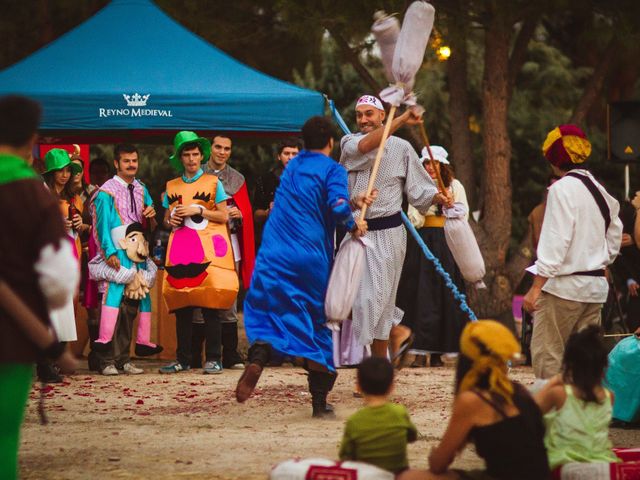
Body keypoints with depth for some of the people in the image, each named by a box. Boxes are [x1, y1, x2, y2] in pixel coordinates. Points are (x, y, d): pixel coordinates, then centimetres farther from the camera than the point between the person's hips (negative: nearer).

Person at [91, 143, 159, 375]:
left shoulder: (141, 189, 14)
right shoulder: (106, 192, -5)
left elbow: (149, 226, 22)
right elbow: (103, 224, -12)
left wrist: (151, 215, -2)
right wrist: (110, 253, -24)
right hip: (116, 256, -6)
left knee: (131, 306, 6)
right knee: (113, 302, -11)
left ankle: (123, 358, 13)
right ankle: (107, 360, -8)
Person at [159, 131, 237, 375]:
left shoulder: (213, 183, 6)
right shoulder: (172, 186, 16)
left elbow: (224, 216, 1)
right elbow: (166, 218, 20)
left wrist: (198, 210, -9)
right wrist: (171, 220, -2)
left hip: (208, 246, -3)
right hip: (180, 248, 3)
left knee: (210, 304, -9)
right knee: (182, 305, 0)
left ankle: (213, 359, -7)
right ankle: (183, 359, 5)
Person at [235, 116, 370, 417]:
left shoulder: (292, 166, 17)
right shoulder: (332, 170, -2)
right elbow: (337, 208, -18)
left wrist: (352, 202, 26)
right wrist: (353, 225, 1)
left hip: (274, 256, 3)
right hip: (312, 258, -3)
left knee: (264, 312, 3)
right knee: (317, 324, 9)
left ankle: (258, 358, -32)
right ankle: (320, 403, 10)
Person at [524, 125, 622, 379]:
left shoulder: (562, 189, -11)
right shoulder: (599, 190, 12)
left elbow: (555, 241, -16)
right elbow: (614, 237, 17)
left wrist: (536, 287, -16)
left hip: (565, 284, -8)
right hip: (596, 286, 8)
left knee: (546, 353, -5)